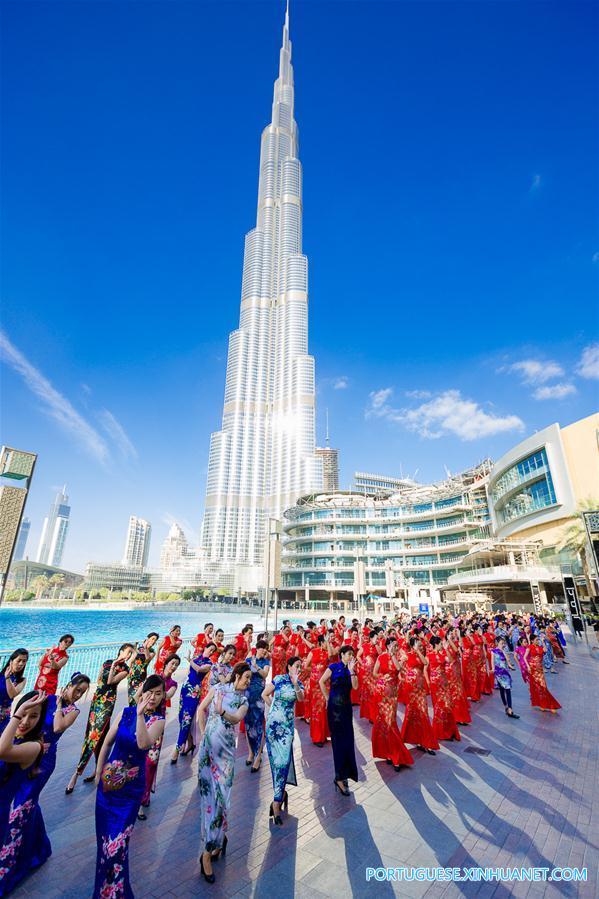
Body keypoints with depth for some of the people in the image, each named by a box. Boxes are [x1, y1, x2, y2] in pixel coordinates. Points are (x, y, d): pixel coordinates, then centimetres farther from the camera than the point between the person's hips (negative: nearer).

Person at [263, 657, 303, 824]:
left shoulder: (299, 684, -1)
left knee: (284, 760, -5)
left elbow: (301, 699, -22)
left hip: (287, 725, 1)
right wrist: (274, 708, 4)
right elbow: (265, 694, 3)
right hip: (273, 723, -1)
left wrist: (295, 683, -37)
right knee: (276, 759, 9)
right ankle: (281, 793, 31)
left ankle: (276, 802, 4)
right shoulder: (278, 679, -8)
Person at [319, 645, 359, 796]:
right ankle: (340, 777, 7)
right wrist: (327, 698, -2)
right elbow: (321, 682, -4)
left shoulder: (352, 669, 6)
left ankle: (343, 774, 26)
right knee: (339, 740, -2)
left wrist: (351, 670, -15)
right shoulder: (334, 667, -8)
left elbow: (355, 686, -8)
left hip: (346, 705, 5)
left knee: (347, 739, 9)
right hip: (334, 706, -5)